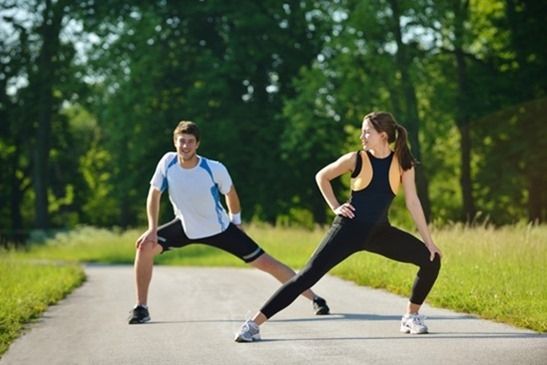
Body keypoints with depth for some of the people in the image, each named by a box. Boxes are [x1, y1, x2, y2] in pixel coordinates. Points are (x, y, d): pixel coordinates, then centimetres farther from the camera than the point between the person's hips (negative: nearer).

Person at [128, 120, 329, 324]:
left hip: (220, 229, -2)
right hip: (185, 227, 2)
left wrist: (235, 221, 7)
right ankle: (141, 308, -5)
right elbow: (154, 195, -10)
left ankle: (314, 298, 7)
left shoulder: (214, 169, -25)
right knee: (145, 246, -19)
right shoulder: (168, 162, -20)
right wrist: (152, 229, -18)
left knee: (265, 263, -5)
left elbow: (230, 193, -4)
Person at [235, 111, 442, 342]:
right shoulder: (356, 159, -8)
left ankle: (411, 317, 12)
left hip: (379, 232, 3)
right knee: (309, 275, -15)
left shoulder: (403, 164, -4)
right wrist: (335, 208, -1)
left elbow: (413, 203, -2)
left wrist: (429, 242, -2)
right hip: (349, 229, -3)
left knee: (431, 259, -5)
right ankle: (254, 323, -16)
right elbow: (321, 177, 7)